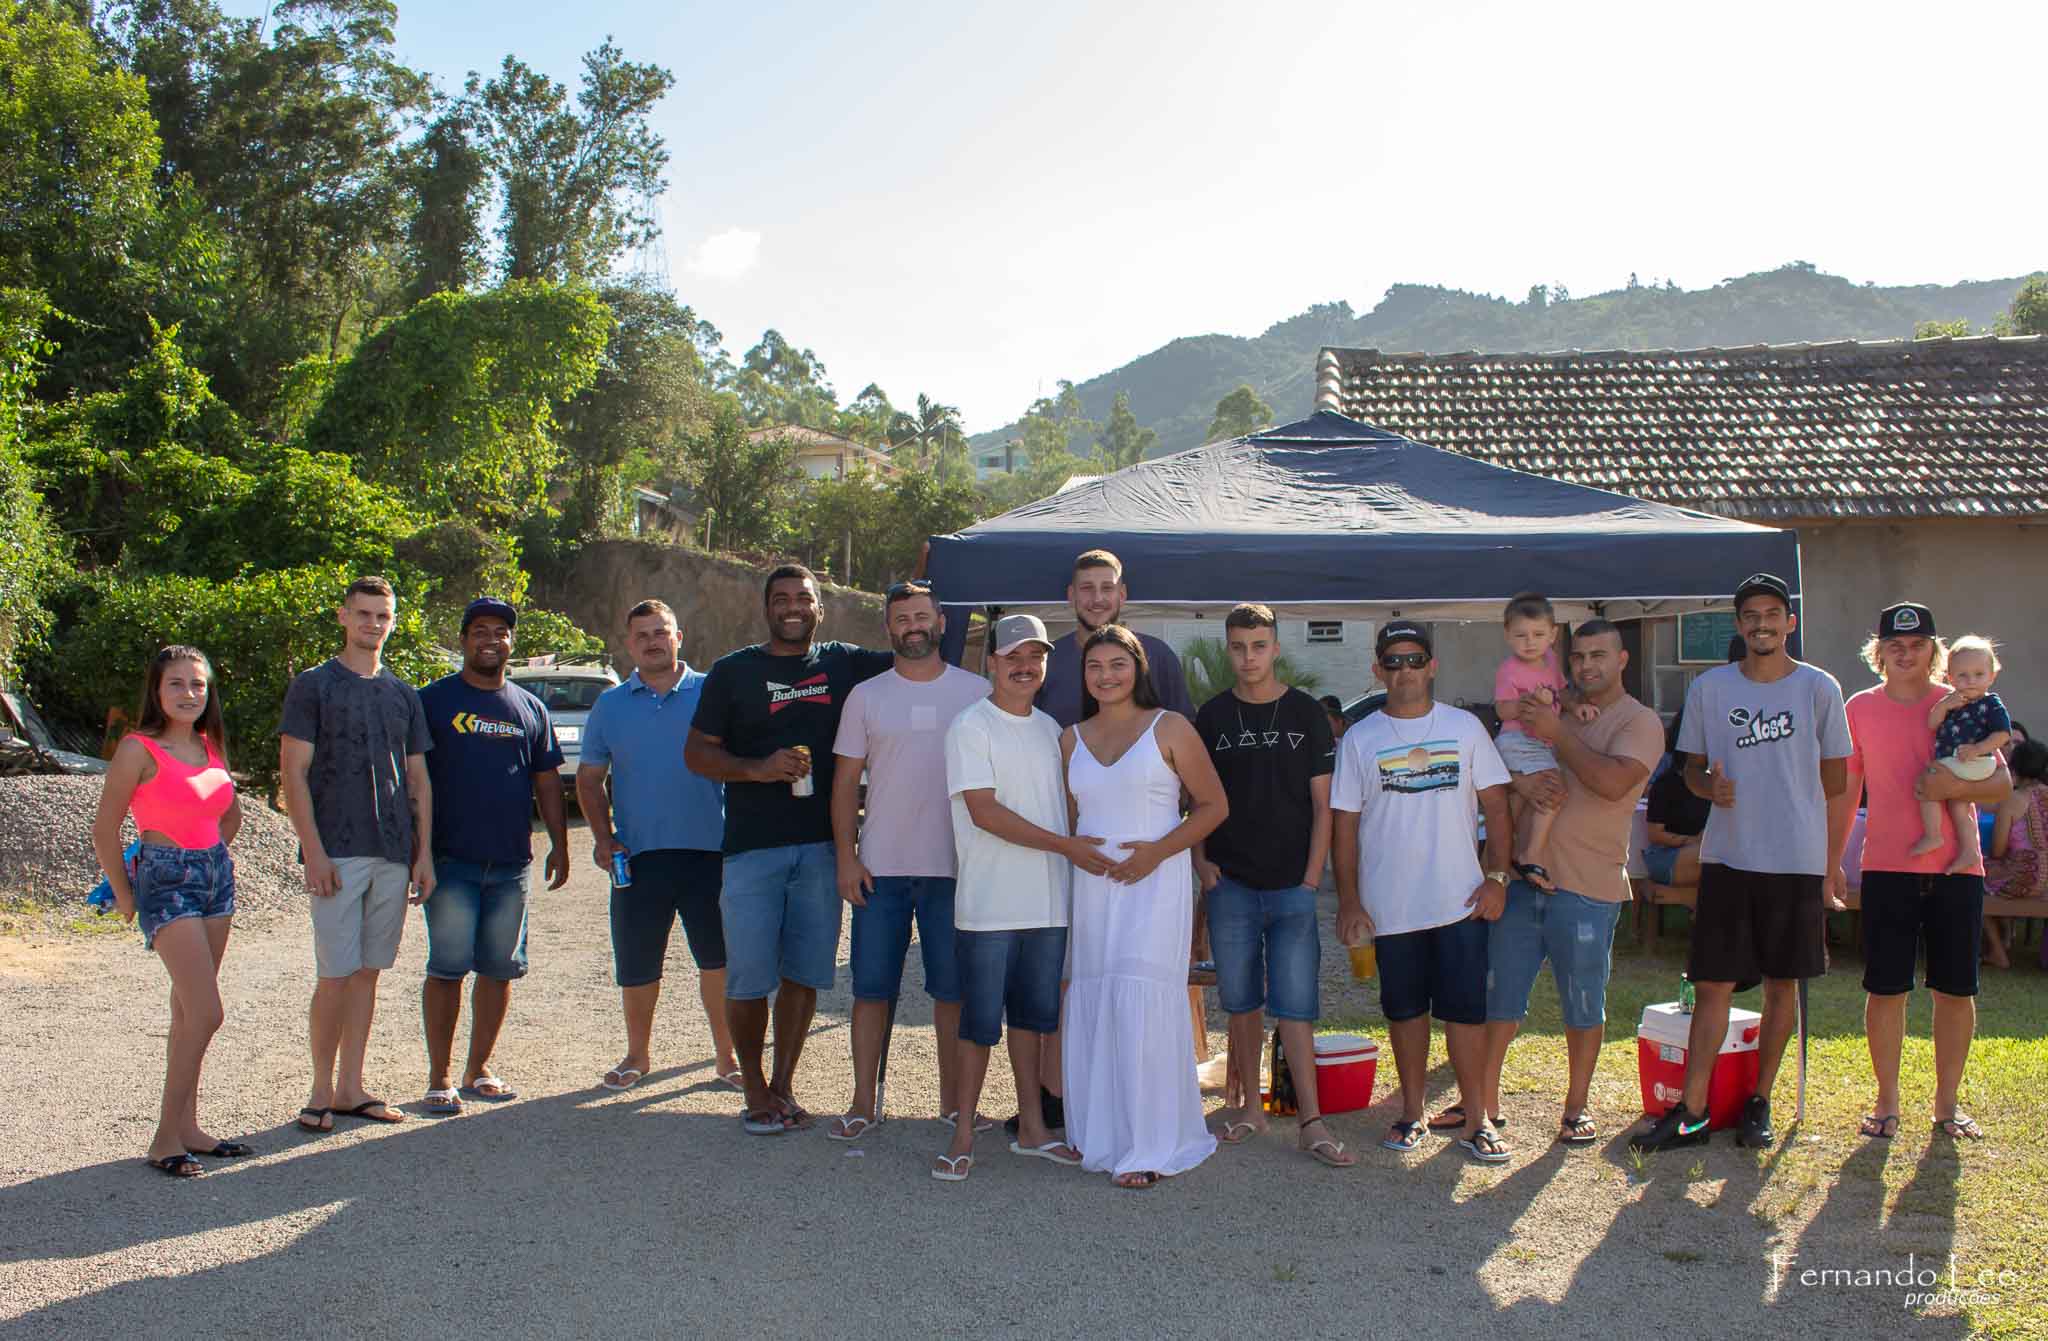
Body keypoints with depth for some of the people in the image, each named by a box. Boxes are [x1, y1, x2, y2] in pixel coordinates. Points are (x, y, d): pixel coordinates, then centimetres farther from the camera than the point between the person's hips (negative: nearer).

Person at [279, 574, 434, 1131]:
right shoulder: (313, 685, 1)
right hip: (337, 852, -5)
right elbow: (293, 774, -5)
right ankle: (322, 1090, 8)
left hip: (393, 853, 5)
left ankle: (351, 1087, 16)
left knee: (368, 971, 8)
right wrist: (314, 852, -12)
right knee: (336, 975, -5)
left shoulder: (403, 695, 15)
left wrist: (424, 853, 8)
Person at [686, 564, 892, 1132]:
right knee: (750, 975, -1)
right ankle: (754, 1089, 16)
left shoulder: (844, 663, 9)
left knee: (804, 972, 7)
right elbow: (697, 752, 3)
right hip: (752, 848, -2)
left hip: (822, 847, 2)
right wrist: (757, 768, -12)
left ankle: (784, 1085, 19)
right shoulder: (733, 671, 4)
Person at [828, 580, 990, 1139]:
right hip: (880, 867, 1)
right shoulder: (866, 696, 7)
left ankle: (953, 1100, 17)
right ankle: (863, 1103, 12)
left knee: (953, 989, 6)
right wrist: (846, 857, -2)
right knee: (872, 987, 3)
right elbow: (846, 781, 6)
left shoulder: (976, 692, 5)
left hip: (955, 867, -1)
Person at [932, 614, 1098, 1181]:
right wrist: (1064, 845, -17)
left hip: (1049, 902, 6)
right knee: (980, 1021, -1)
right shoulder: (971, 726, -7)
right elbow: (984, 811, -15)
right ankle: (963, 1135, 10)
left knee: (1032, 1015, 13)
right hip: (990, 905, -6)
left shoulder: (1050, 729, 13)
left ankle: (1032, 1127, 23)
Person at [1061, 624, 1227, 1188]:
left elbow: (1213, 805, -1)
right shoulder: (1071, 739, 13)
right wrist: (1076, 853, 3)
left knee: (1142, 1003, -10)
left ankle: (1149, 1147, -2)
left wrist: (1157, 851, -12)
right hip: (1092, 886, 5)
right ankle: (1098, 1133, 18)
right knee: (1093, 1003, 5)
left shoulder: (1169, 728, -1)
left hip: (1155, 883, -5)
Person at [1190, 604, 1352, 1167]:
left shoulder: (1306, 713, 2)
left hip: (1292, 886, -2)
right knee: (1241, 1001, 8)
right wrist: (1202, 864, -1)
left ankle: (1311, 1122, -1)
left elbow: (1322, 804, 2)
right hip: (1230, 884, 2)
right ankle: (1251, 1107, 20)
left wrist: (1312, 878, -5)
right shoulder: (1212, 717, 6)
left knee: (1296, 1004, -4)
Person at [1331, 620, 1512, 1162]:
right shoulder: (1360, 739, 3)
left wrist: (1497, 876, -4)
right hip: (1391, 907, 1)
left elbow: (1495, 805, 5)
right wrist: (1348, 899, -2)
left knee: (1465, 1010, 0)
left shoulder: (1465, 727, 3)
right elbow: (1344, 824, 3)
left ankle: (1475, 1120, 9)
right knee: (1405, 1011, 10)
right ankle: (1412, 1113, 22)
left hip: (1461, 902, 0)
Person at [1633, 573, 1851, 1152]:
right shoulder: (1708, 688, 4)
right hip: (1727, 858, 0)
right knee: (1713, 984, -1)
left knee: (1782, 983, 9)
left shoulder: (1819, 688, 0)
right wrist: (1711, 786, -11)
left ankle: (1760, 1102, 21)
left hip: (1798, 860, 0)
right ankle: (1691, 1111, 2)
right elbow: (1692, 767, 9)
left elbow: (1837, 779, 7)